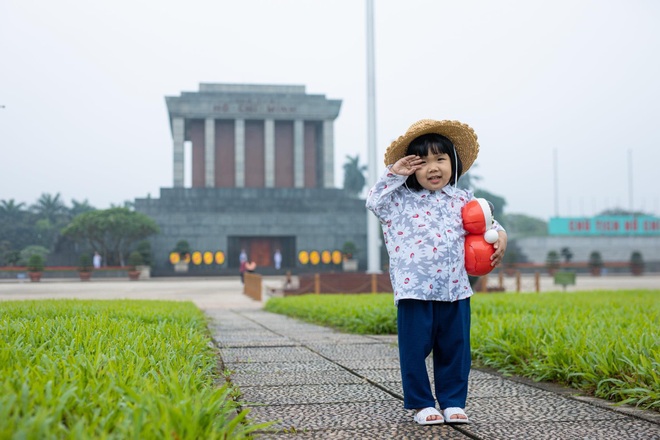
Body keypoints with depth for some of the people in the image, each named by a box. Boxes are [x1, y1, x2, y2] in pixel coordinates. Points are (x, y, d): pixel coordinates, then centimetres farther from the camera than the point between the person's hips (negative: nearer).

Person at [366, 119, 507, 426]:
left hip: (454, 289, 3)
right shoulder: (401, 200, 4)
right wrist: (392, 174, -3)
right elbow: (374, 202, 1)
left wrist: (500, 237, -3)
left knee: (455, 348, 10)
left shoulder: (462, 200, 9)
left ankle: (453, 402, 23)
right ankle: (421, 404, 17)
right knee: (415, 348, 3)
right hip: (414, 288, -2)